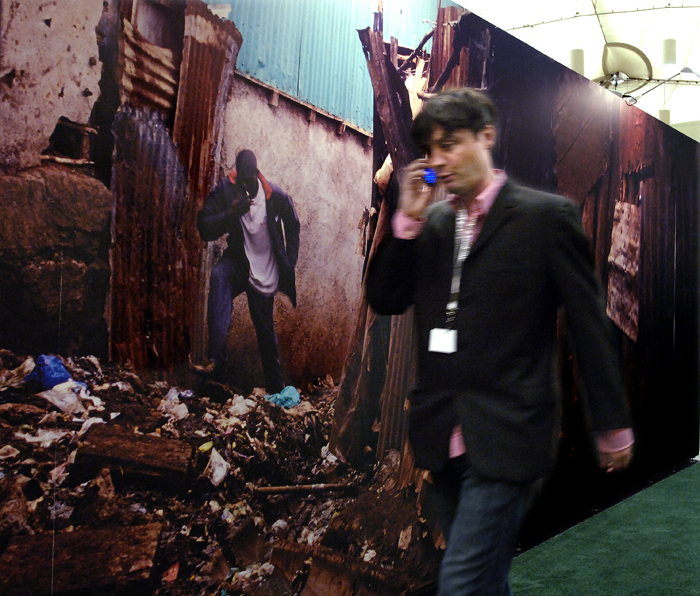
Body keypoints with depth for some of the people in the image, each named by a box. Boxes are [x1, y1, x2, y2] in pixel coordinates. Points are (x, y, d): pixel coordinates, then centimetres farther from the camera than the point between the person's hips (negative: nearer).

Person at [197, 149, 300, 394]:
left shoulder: (276, 196, -11)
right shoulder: (224, 191, -13)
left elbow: (292, 226, 6)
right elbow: (204, 229, -16)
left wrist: (289, 262, 5)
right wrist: (230, 214, -32)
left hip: (266, 271, 1)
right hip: (238, 262, -1)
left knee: (266, 332, 9)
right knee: (219, 276, -36)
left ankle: (275, 388, 30)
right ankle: (216, 364, -42)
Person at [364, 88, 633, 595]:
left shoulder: (545, 215, -6)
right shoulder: (431, 222, 10)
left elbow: (590, 324, -4)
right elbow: (384, 299, 5)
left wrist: (613, 424, 0)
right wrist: (407, 220, -5)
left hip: (507, 438, -5)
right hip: (445, 437, 6)